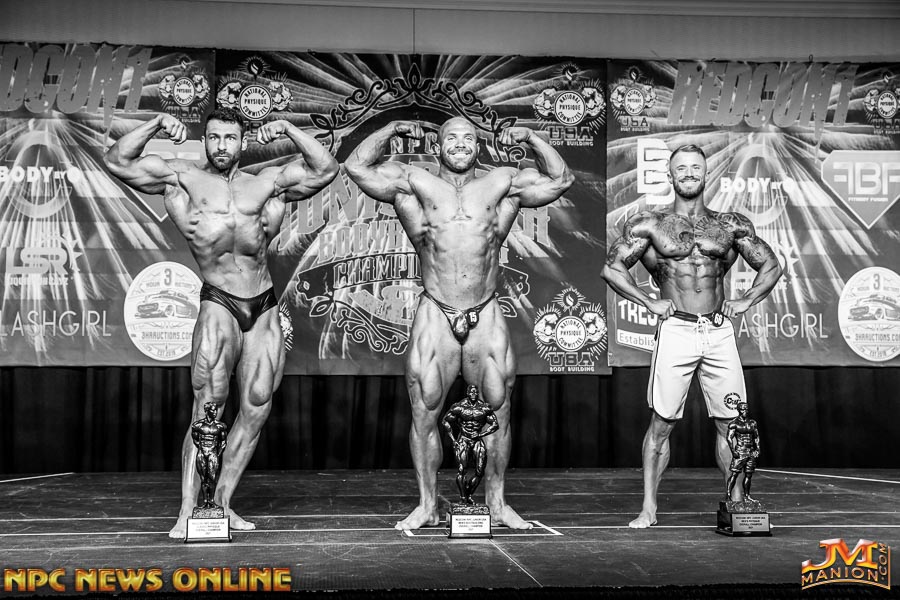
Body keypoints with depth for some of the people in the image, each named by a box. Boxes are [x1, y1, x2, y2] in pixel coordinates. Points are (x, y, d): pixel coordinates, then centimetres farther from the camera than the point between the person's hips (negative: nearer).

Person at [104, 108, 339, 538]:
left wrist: (288, 130, 0)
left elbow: (325, 170, 6)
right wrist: (156, 125, -4)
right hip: (219, 304, -3)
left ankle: (221, 503, 16)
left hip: (265, 308, 4)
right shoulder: (183, 177, 6)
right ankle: (188, 511, -8)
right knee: (208, 409, -13)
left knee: (256, 411, 5)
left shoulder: (267, 182, 10)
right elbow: (117, 161, 2)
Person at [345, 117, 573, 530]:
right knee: (424, 414, 2)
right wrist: (391, 130, 2)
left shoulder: (501, 185, 9)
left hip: (487, 317, 1)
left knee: (498, 412, 5)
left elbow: (560, 179, 9)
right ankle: (427, 505, 16)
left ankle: (496, 501, 20)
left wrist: (530, 138, 5)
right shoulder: (417, 184, 5)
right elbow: (357, 167, 0)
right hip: (435, 315, -1)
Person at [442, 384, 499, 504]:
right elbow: (445, 421, 4)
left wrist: (481, 434, -6)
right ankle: (463, 497, -1)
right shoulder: (459, 407, -5)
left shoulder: (484, 408, -1)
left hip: (478, 441, 2)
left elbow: (495, 425, 6)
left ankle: (469, 495, 17)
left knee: (480, 472, -1)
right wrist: (453, 438, -2)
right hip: (463, 440, -2)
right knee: (461, 470, -12)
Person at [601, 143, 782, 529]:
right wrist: (649, 302, -1)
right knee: (661, 422, -2)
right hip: (675, 331, -2)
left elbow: (771, 266, 18)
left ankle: (738, 504, 16)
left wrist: (745, 301, 7)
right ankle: (649, 508, 6)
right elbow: (611, 268, 3)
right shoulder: (650, 224, 4)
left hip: (720, 332, 2)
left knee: (730, 422, 4)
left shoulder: (731, 225, 11)